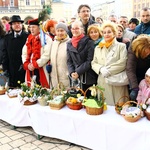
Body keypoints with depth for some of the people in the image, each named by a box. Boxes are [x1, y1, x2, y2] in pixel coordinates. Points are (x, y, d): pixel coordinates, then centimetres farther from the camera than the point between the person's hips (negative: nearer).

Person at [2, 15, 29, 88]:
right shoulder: (7, 37, 10)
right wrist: (5, 68, 4)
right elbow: (5, 54, 10)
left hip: (24, 70, -3)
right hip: (12, 72, 3)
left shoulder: (27, 36, -3)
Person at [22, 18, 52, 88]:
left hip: (41, 71, -6)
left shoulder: (46, 39, -5)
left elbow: (46, 55, -15)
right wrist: (27, 65, -4)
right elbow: (24, 54, 13)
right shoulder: (29, 39, 16)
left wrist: (35, 65, -14)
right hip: (30, 69, 6)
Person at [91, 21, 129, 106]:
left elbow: (122, 63, -6)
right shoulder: (98, 47, 16)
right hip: (102, 82, 3)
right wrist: (101, 69, -10)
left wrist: (109, 70, -13)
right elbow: (93, 63, 11)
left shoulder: (121, 46, 5)